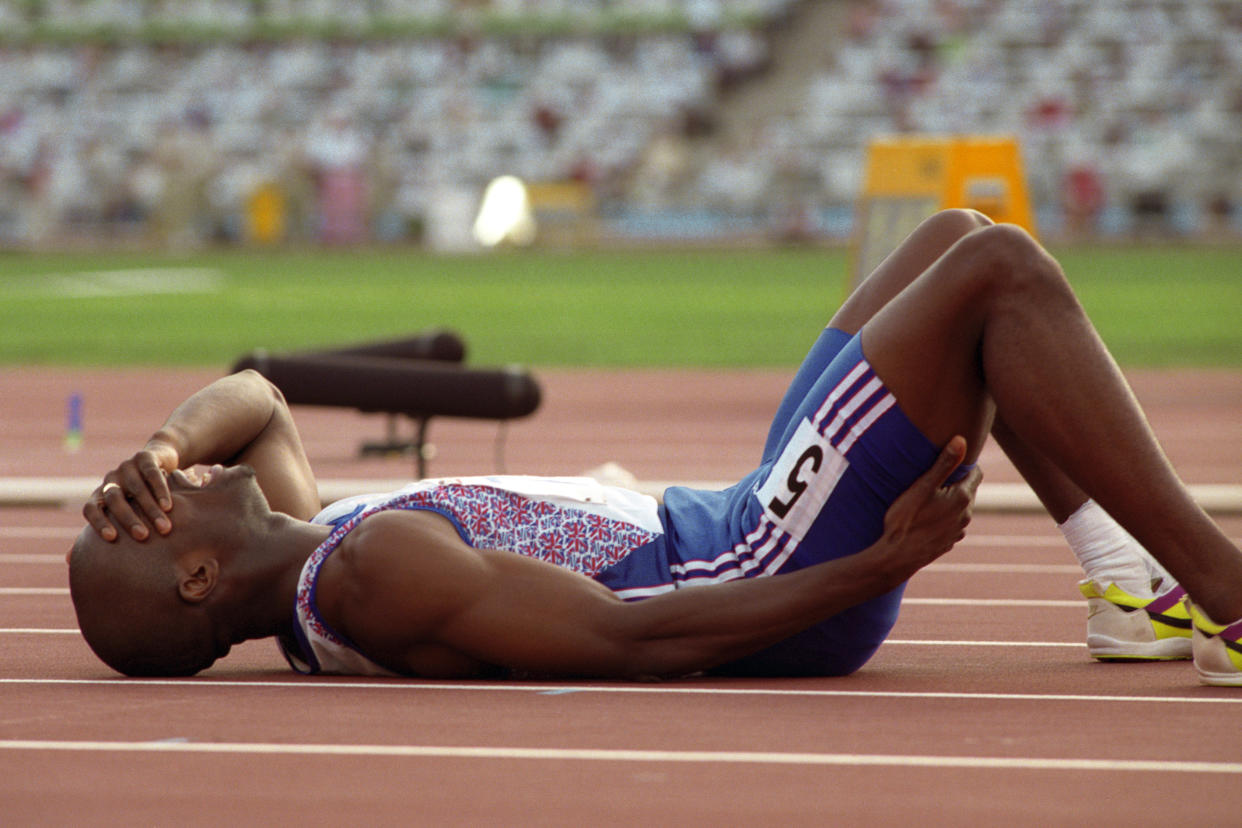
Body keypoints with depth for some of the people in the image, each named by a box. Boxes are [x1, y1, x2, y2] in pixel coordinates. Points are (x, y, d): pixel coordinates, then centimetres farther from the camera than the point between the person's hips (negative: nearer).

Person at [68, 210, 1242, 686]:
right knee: (999, 268, -15)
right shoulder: (370, 568, -25)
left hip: (744, 530, 10)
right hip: (767, 570, -10)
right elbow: (631, 640, -29)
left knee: (957, 238, 14)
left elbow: (253, 402, 21)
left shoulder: (297, 563, 4)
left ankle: (1135, 585, 13)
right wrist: (879, 565, -26)